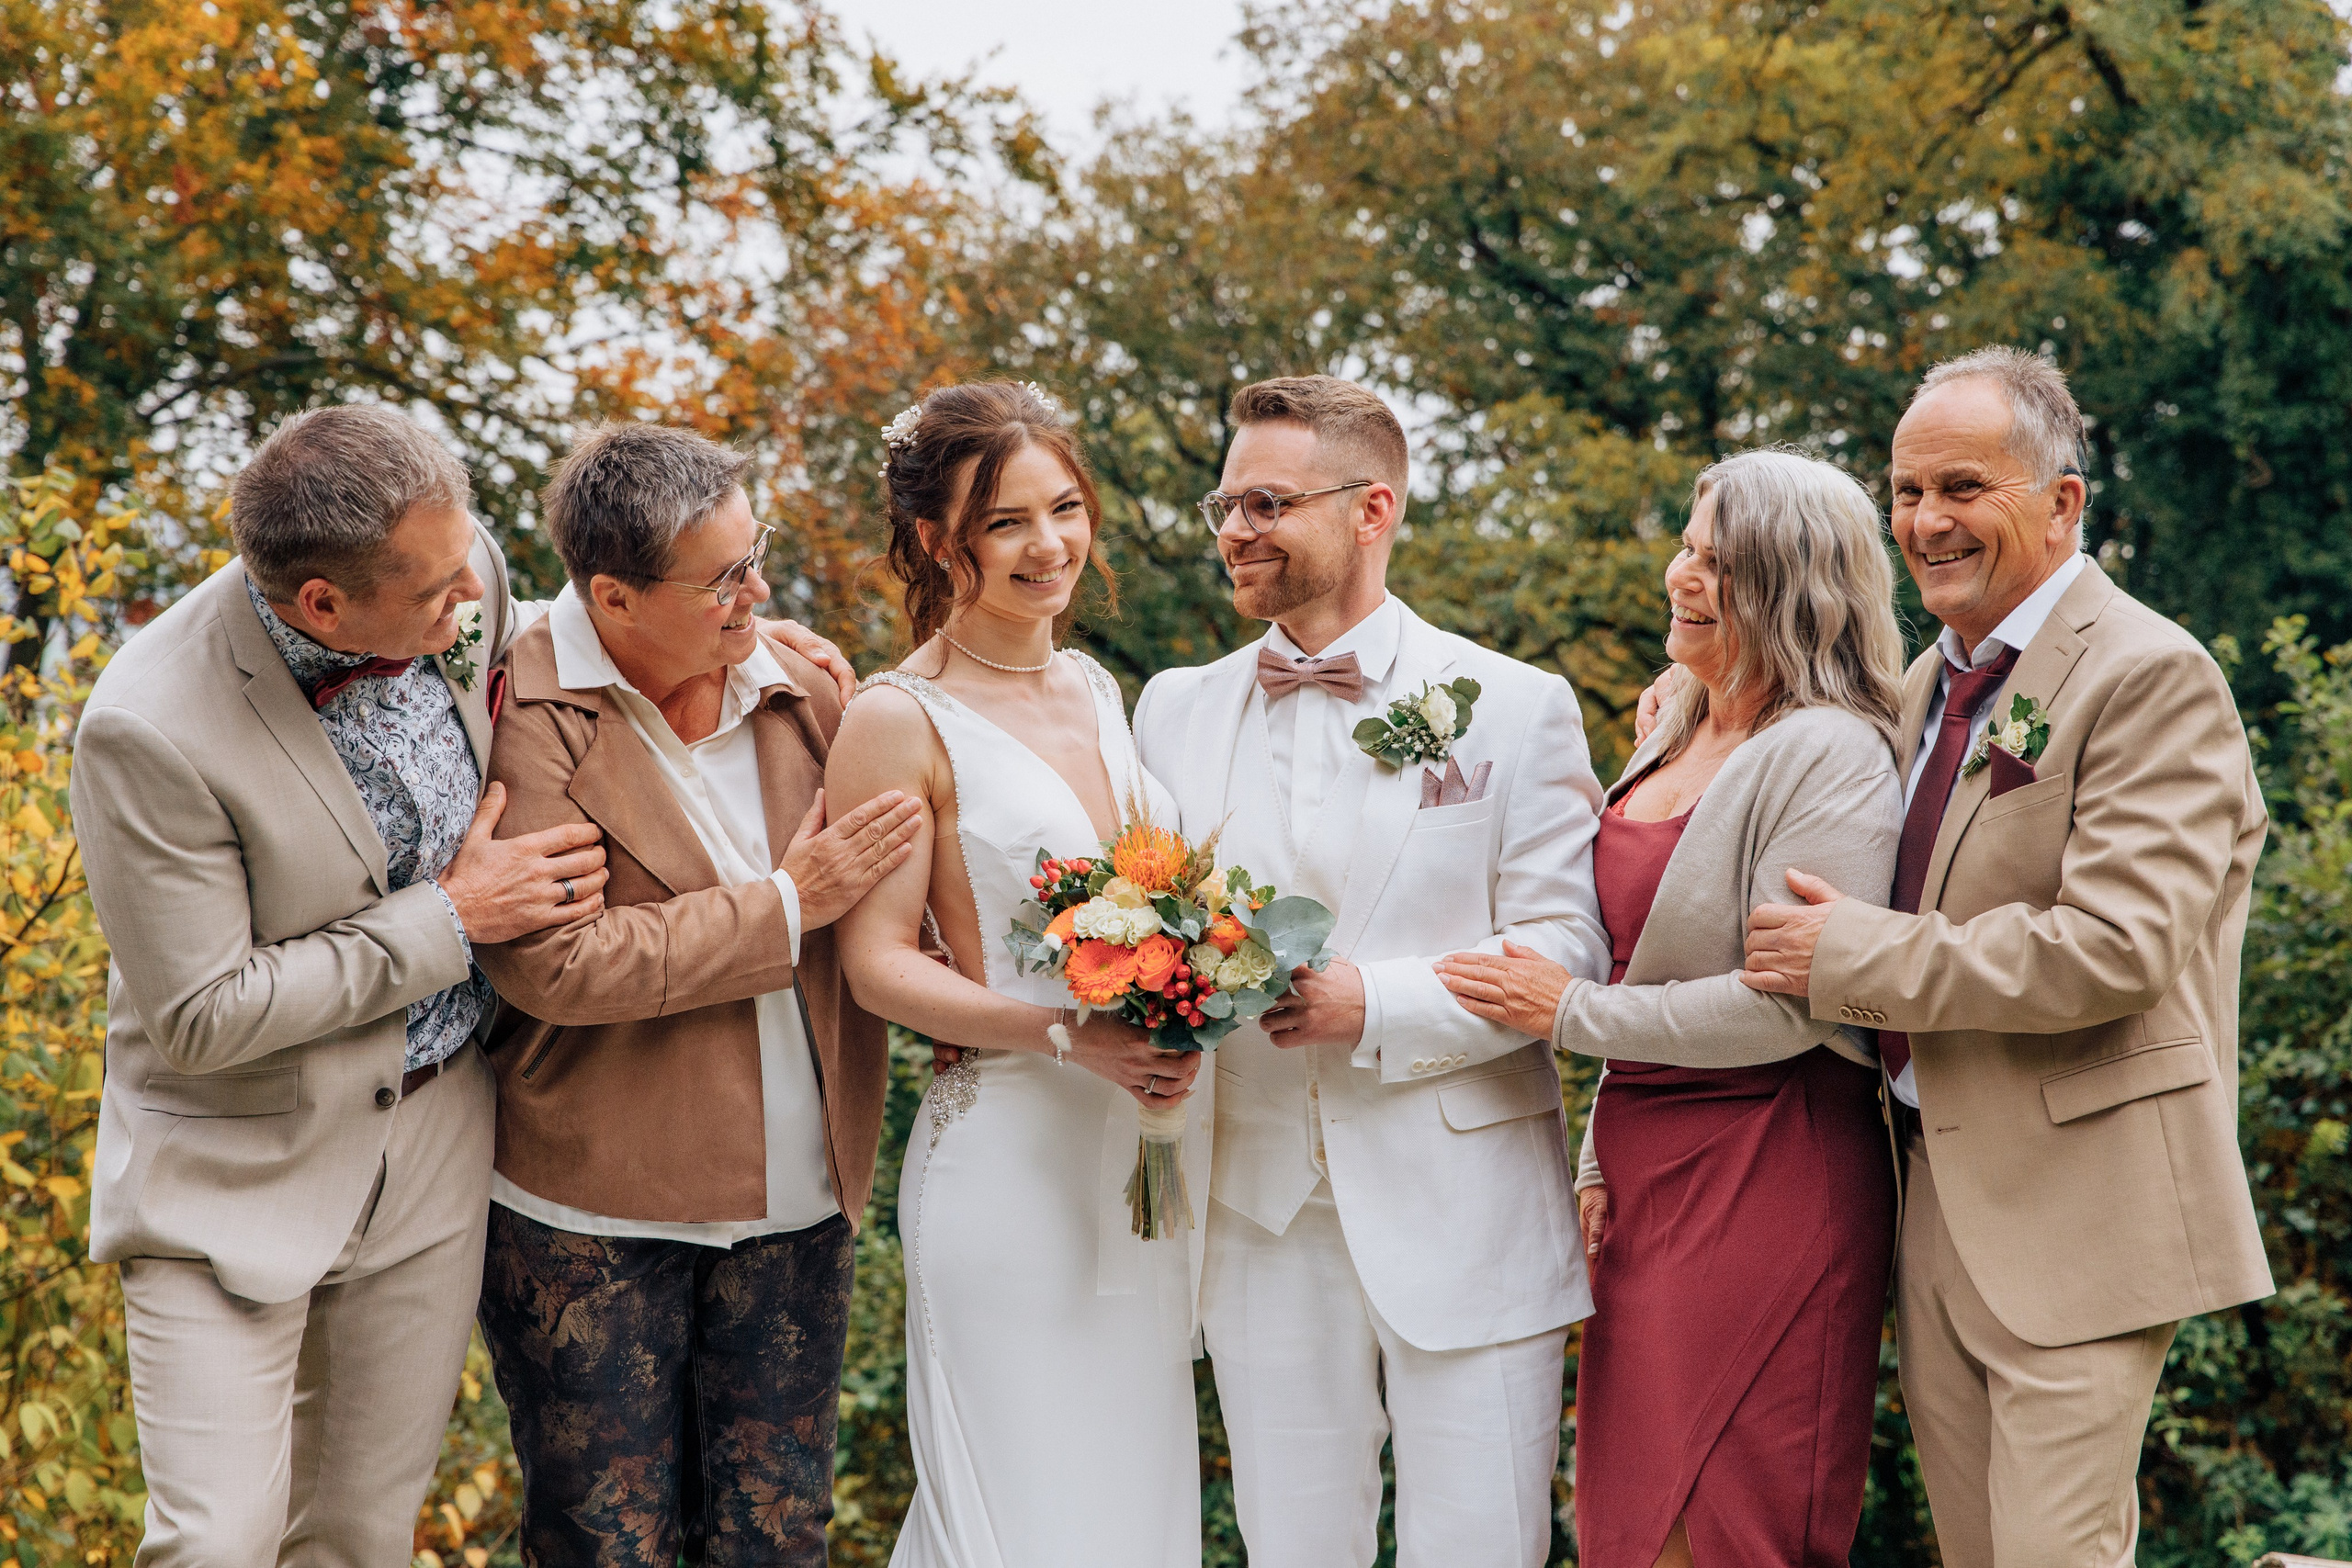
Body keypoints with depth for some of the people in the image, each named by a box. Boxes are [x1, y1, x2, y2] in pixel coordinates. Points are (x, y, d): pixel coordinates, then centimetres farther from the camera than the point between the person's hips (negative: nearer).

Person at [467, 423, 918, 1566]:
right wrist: (785, 908, -17)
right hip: (593, 1220, -5)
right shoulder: (526, 714, -14)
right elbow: (554, 965, -23)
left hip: (794, 1212, 5)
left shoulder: (803, 692, 5)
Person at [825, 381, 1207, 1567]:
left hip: (1145, 1150, 7)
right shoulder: (901, 720, -9)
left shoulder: (1095, 692, 12)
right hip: (1008, 1155, -7)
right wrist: (1070, 1036, -24)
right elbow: (877, 963, -12)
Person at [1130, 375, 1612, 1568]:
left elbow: (1565, 950, -6)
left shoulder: (1513, 707, 0)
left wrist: (1375, 1006, -18)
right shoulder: (1176, 711, 11)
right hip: (1264, 1220, 3)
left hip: (1463, 1216, -3)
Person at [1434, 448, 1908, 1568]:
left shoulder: (1829, 756, -12)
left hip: (1765, 1179, -8)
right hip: (1647, 1167, 8)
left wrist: (1569, 1013, -14)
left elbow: (1783, 1004, -19)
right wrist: (1599, 1163, 14)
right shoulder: (1675, 736, 15)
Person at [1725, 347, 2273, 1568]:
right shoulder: (1929, 682, 15)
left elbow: (2115, 949, -22)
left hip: (2074, 1206, -8)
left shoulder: (2152, 677, -12)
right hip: (1936, 1192, 8)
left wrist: (1850, 956, -17)